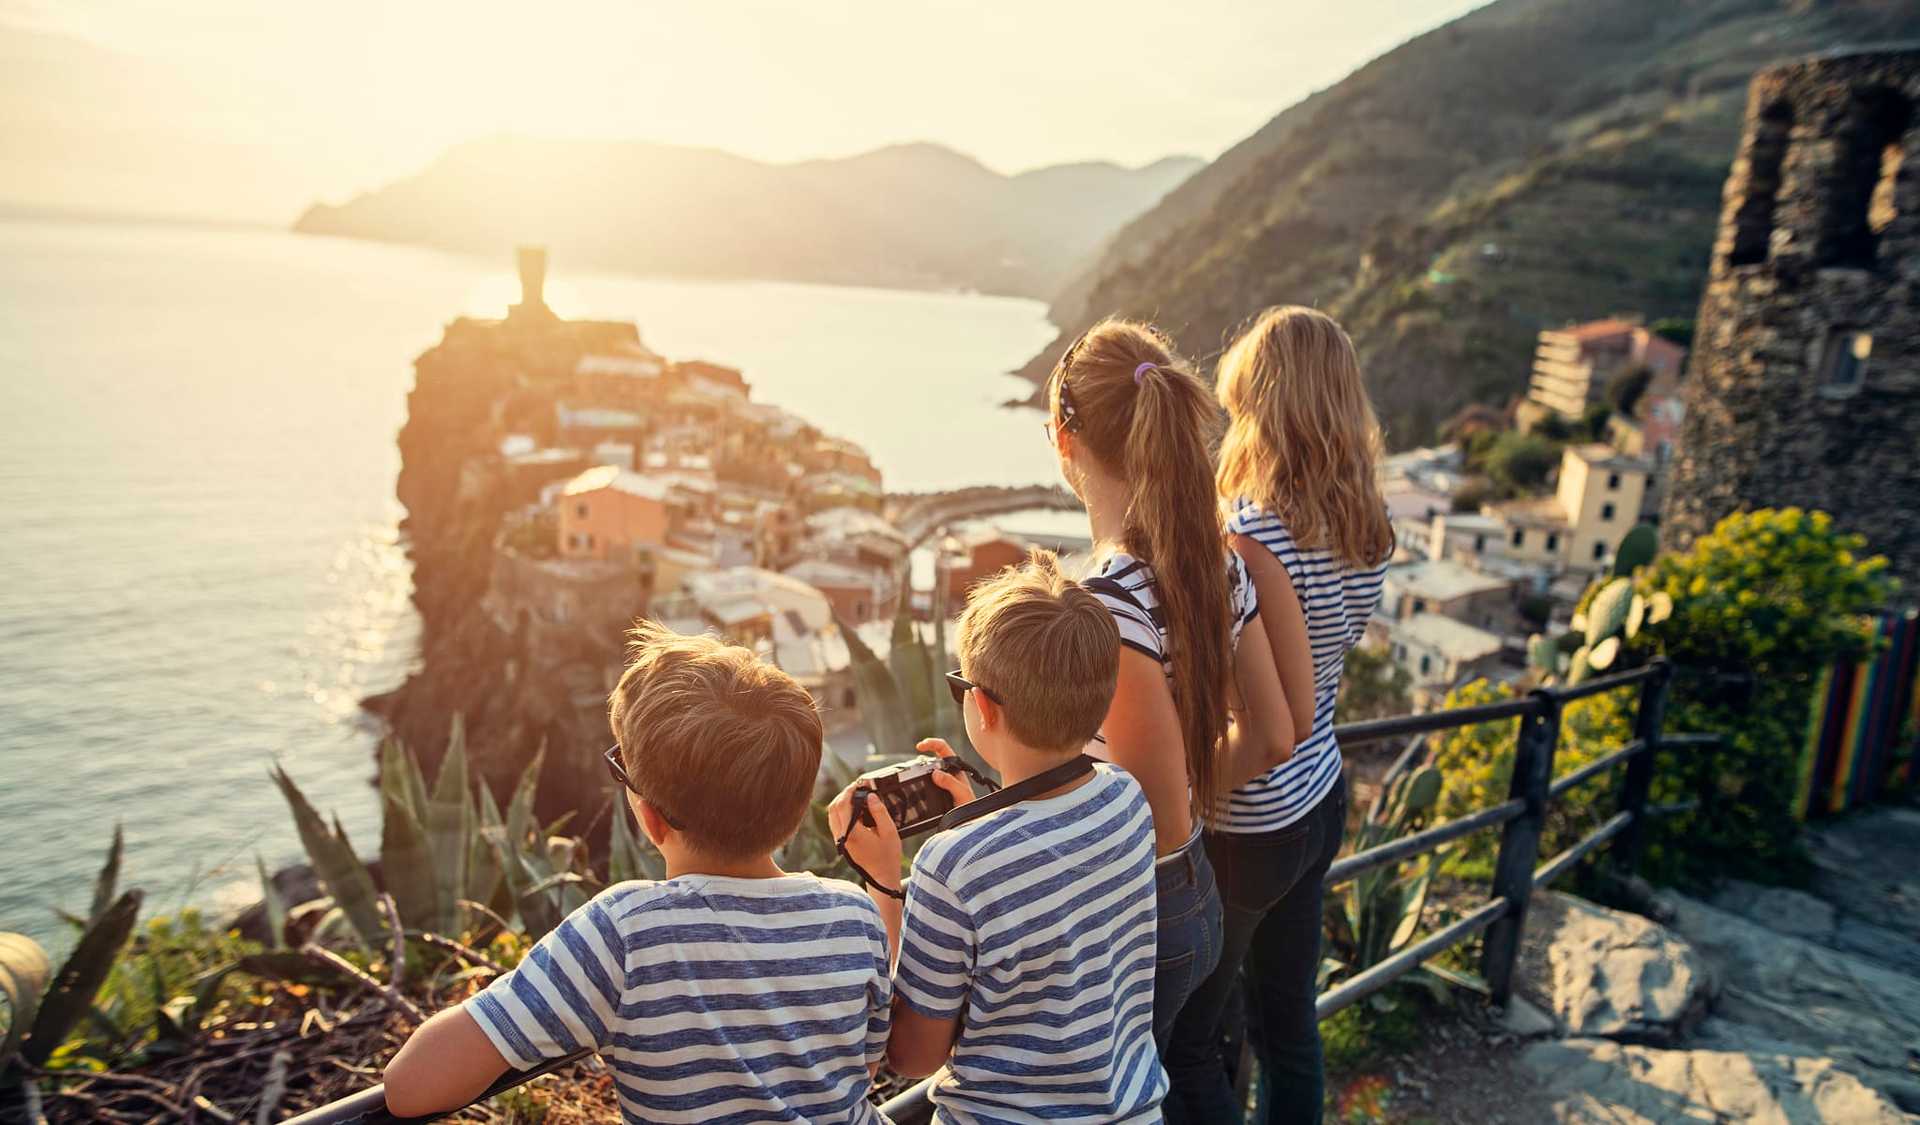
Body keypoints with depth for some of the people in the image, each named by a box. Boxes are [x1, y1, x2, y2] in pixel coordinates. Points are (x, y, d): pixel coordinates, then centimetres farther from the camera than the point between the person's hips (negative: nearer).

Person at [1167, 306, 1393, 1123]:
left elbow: (1293, 714, -24)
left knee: (1182, 1039, 13)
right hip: (1320, 803, 8)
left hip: (1244, 830, -8)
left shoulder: (1253, 535, -27)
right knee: (1287, 1023, 23)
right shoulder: (1368, 526, -3)